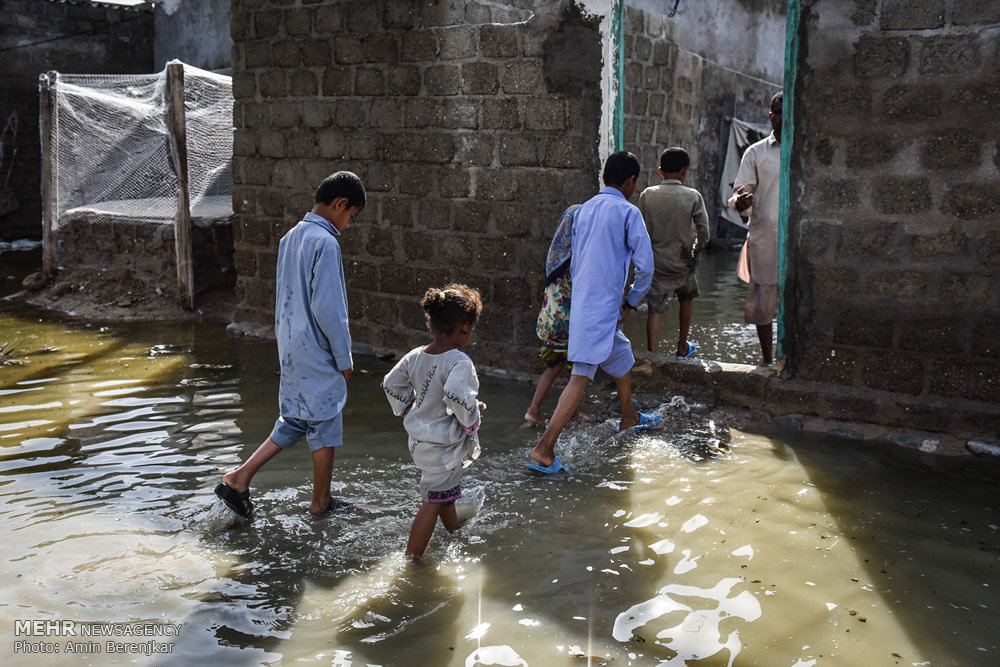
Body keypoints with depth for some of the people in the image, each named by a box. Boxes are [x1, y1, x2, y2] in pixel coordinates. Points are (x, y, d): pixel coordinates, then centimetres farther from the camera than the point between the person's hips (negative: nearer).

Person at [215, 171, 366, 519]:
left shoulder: (291, 237, 9)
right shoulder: (325, 243, -19)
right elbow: (327, 310, -22)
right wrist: (344, 359, -13)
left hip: (290, 349, 9)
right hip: (318, 354, -9)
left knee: (295, 420, 18)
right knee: (325, 427, 6)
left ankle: (239, 478, 14)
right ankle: (321, 502, 20)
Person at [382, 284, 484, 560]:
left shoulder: (415, 356, -2)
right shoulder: (459, 362, -25)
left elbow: (390, 383, 6)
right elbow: (456, 395, -40)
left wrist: (407, 408, 17)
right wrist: (471, 419, -22)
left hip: (418, 439, 9)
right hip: (442, 447, -9)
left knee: (447, 486, 31)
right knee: (432, 502, 5)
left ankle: (454, 527, 54)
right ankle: (412, 559, 13)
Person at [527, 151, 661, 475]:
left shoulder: (583, 211, 14)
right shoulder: (628, 212, -6)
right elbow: (645, 266, -10)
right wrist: (632, 303, 5)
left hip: (581, 303, 8)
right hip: (603, 309, -8)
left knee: (623, 357, 25)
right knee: (581, 378, -8)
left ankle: (628, 418, 46)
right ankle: (544, 449, -13)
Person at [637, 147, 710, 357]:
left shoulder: (647, 195, -4)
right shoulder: (693, 196, -9)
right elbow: (704, 233, -12)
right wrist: (694, 255, 5)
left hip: (655, 263, 0)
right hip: (682, 263, 0)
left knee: (655, 310, 2)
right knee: (686, 300, 24)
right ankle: (682, 347, 38)